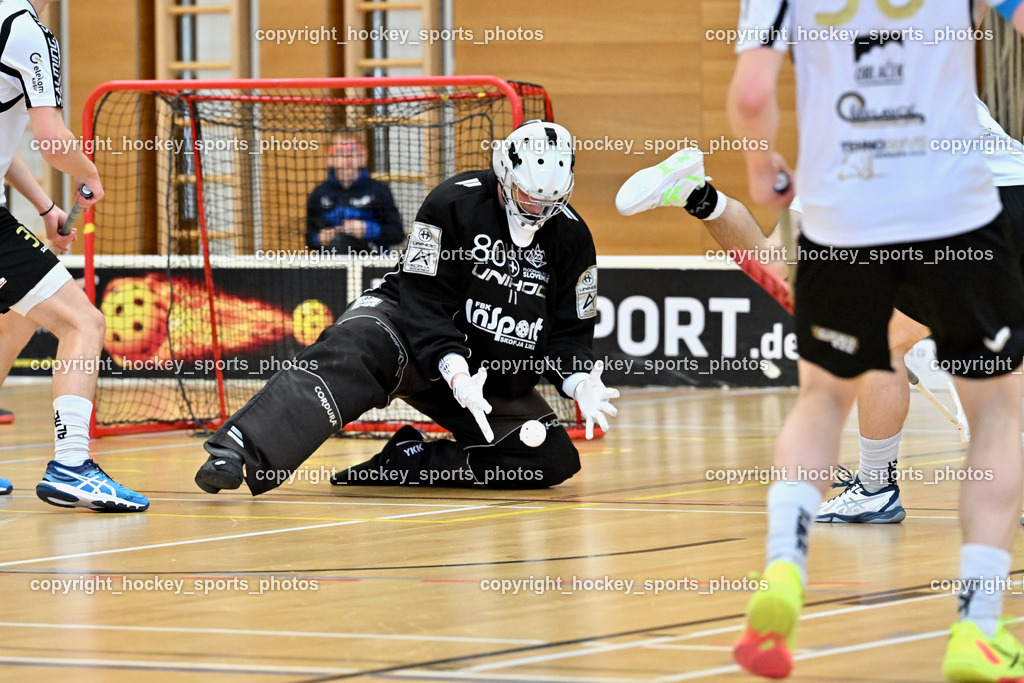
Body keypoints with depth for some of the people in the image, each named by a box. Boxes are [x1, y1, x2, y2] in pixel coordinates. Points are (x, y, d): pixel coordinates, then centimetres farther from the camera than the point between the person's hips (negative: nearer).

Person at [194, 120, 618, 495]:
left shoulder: (572, 238, -2)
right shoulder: (453, 203, -15)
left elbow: (570, 332, 2)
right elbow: (425, 301, -20)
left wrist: (581, 384, -20)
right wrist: (456, 375, -35)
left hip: (496, 377, 5)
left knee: (556, 459, -15)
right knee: (355, 350, -38)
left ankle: (404, 463, -17)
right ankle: (236, 453, -55)